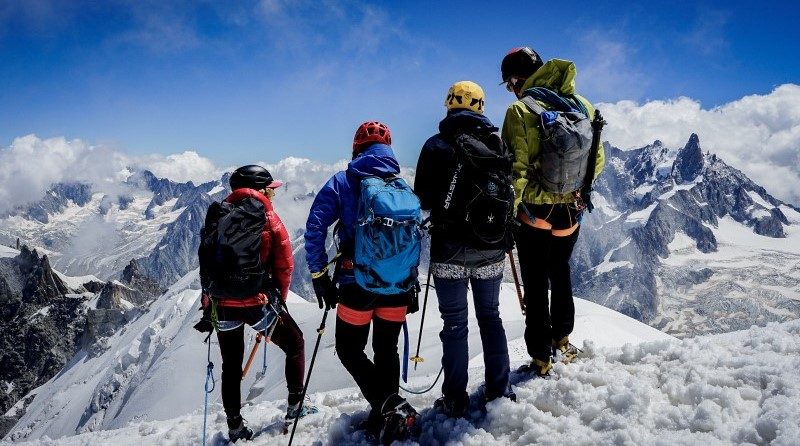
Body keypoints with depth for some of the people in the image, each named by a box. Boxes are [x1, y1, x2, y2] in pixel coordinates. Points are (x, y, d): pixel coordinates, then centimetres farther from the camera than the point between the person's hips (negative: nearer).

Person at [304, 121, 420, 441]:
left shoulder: (342, 182, -2)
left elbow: (314, 229, -9)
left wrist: (319, 276, -2)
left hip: (357, 281, -3)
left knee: (349, 349, 11)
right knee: (387, 349, 17)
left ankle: (386, 405, -6)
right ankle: (386, 414, 21)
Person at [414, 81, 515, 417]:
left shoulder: (437, 145, -9)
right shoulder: (499, 144, 1)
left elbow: (423, 199, -6)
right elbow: (510, 194, 7)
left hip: (451, 252, -3)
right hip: (492, 252, 3)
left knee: (454, 323, 7)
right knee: (490, 317, 17)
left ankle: (455, 401, 14)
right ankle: (500, 393, 23)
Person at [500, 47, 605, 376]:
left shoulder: (520, 111, -15)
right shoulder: (584, 106, 2)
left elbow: (516, 169, -18)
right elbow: (597, 162, 8)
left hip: (535, 213, -5)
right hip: (572, 212, 5)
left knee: (536, 284, 8)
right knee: (560, 273, 26)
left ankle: (541, 357, 17)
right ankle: (562, 339, 38)